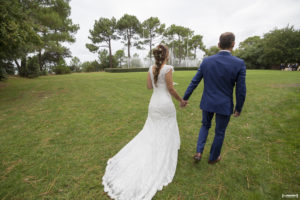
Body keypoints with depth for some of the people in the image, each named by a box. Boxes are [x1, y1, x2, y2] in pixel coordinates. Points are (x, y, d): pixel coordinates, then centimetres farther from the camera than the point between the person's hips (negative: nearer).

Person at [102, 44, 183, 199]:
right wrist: (181, 100, 2)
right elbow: (171, 90, -13)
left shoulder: (151, 68, 4)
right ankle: (163, 159, 26)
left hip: (154, 103, 6)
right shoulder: (168, 69, -15)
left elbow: (149, 86, 7)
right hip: (165, 104, -5)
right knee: (166, 133, 12)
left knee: (151, 132, 18)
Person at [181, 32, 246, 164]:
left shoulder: (206, 61, -8)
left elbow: (194, 82, -4)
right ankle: (213, 157, 36)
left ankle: (199, 152, 16)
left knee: (205, 125, 26)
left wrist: (185, 98, 6)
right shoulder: (239, 63, -13)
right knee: (220, 132, 18)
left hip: (207, 103, 2)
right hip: (224, 105, -2)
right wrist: (238, 108, 5)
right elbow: (241, 90, -10)